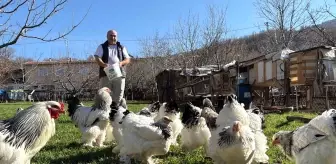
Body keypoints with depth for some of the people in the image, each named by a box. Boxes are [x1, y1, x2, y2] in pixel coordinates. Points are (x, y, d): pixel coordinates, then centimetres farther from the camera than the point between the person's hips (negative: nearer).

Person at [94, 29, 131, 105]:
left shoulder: (121, 48, 21)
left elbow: (128, 59, 13)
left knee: (118, 94, -1)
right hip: (106, 74, -2)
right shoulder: (101, 47, 15)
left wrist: (121, 63, -10)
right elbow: (97, 58, 0)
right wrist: (104, 64, -21)